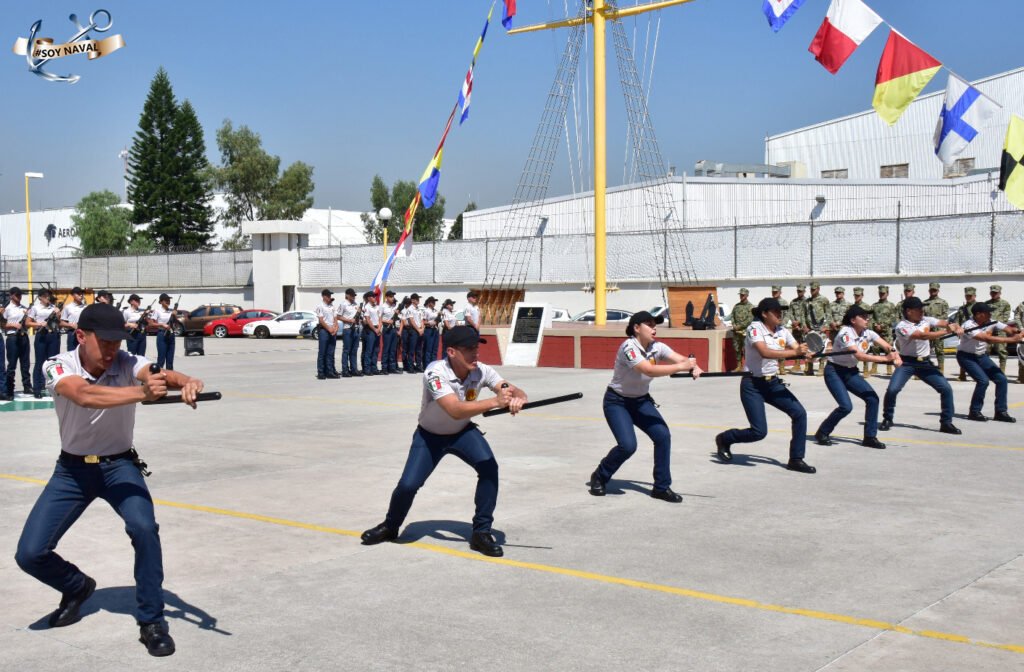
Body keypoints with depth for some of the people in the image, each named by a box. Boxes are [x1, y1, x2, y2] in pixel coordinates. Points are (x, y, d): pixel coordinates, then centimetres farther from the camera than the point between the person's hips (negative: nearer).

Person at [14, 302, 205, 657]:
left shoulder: (127, 363, -16)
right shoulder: (58, 367, -19)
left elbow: (160, 374, -38)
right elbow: (85, 395, -40)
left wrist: (185, 382, -62)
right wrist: (141, 393, -56)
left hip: (119, 465, -1)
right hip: (72, 468, 1)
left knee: (144, 528, -27)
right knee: (30, 554, -5)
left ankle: (152, 621, -9)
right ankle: (77, 587, 30)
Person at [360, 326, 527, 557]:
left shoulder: (481, 371, -21)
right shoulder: (435, 373, -34)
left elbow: (516, 391, -28)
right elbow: (456, 410, -47)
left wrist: (516, 399, -53)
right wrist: (495, 402, -58)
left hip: (463, 432, 3)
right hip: (429, 435, -3)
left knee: (489, 467, -22)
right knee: (408, 484, -11)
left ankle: (482, 533, -7)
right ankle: (390, 526, 23)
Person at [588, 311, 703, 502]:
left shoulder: (657, 348, -6)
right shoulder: (629, 347, -26)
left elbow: (682, 359, -16)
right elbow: (650, 370, -39)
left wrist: (694, 366, -39)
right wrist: (681, 367, -43)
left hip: (641, 401, 6)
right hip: (617, 402, -6)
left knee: (663, 435, -11)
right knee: (628, 445, -20)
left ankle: (661, 487, 3)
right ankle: (599, 477, 8)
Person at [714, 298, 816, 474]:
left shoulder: (782, 331, 4)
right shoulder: (755, 329, -16)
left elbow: (798, 350, -3)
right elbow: (765, 352, -32)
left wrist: (804, 351, -27)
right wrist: (794, 352, -39)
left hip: (773, 383, 7)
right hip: (753, 385, -7)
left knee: (799, 413, -7)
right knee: (759, 431, -11)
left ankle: (796, 460, 6)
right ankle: (724, 439, 18)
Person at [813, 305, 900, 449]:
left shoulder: (868, 333, -3)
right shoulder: (845, 333, -24)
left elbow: (889, 347, -8)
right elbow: (860, 356, -35)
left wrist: (895, 356, -31)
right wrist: (886, 358, -37)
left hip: (851, 372, 7)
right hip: (834, 371, -7)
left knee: (872, 399, -7)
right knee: (846, 406, -20)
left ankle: (870, 437, 5)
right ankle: (822, 433, 1)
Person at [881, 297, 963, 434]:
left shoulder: (926, 320, 4)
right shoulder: (902, 326, -17)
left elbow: (944, 323, -6)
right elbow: (923, 336, -26)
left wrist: (956, 327, -29)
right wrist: (948, 331, -29)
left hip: (925, 363, 5)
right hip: (907, 362, -5)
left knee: (946, 389, -4)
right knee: (892, 390, -20)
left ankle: (946, 423, 7)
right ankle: (887, 419, 3)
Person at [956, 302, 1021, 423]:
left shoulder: (991, 322, -7)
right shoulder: (969, 326, -28)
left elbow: (1009, 329, -15)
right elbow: (988, 339, -37)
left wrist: (1018, 332, -39)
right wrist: (1012, 339, -40)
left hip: (982, 356, 7)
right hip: (966, 357, -7)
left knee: (1001, 379, -2)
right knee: (983, 380, -22)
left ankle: (1001, 412, 8)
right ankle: (974, 412, -6)